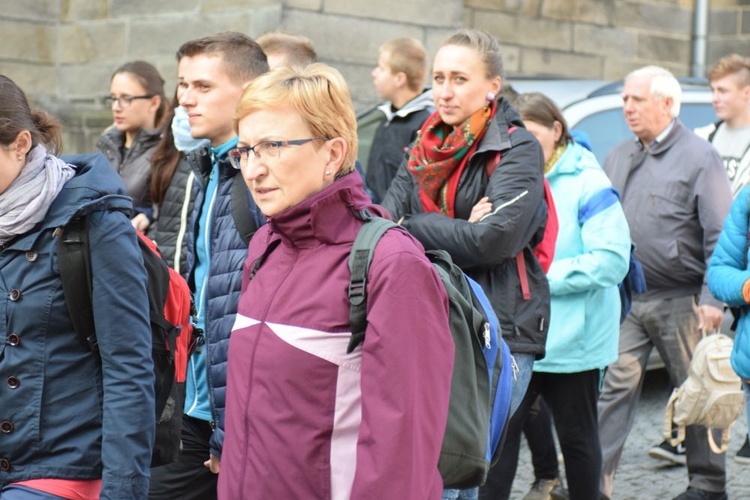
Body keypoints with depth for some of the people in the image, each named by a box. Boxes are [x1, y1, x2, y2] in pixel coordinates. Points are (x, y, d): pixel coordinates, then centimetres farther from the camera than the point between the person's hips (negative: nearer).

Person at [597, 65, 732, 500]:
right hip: (627, 297, 5)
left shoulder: (699, 157, -5)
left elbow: (720, 234, -9)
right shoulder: (619, 158, 13)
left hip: (680, 300, -4)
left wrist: (712, 297, -15)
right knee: (617, 388, -1)